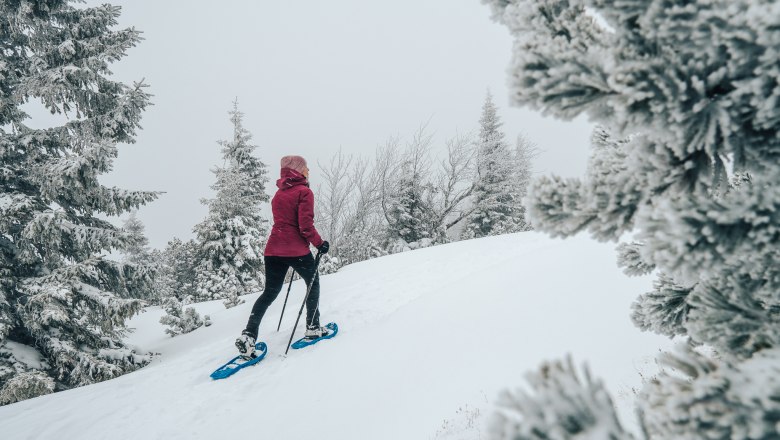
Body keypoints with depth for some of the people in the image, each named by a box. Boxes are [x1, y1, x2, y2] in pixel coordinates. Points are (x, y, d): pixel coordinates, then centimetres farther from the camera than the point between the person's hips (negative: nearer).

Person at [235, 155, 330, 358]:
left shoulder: (279, 193, 16)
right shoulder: (304, 192, -8)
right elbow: (306, 226, -15)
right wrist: (319, 243, -2)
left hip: (273, 249, 7)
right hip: (296, 250, -6)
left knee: (270, 292, 11)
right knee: (313, 283, 17)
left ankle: (248, 335, -1)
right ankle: (313, 328, 21)